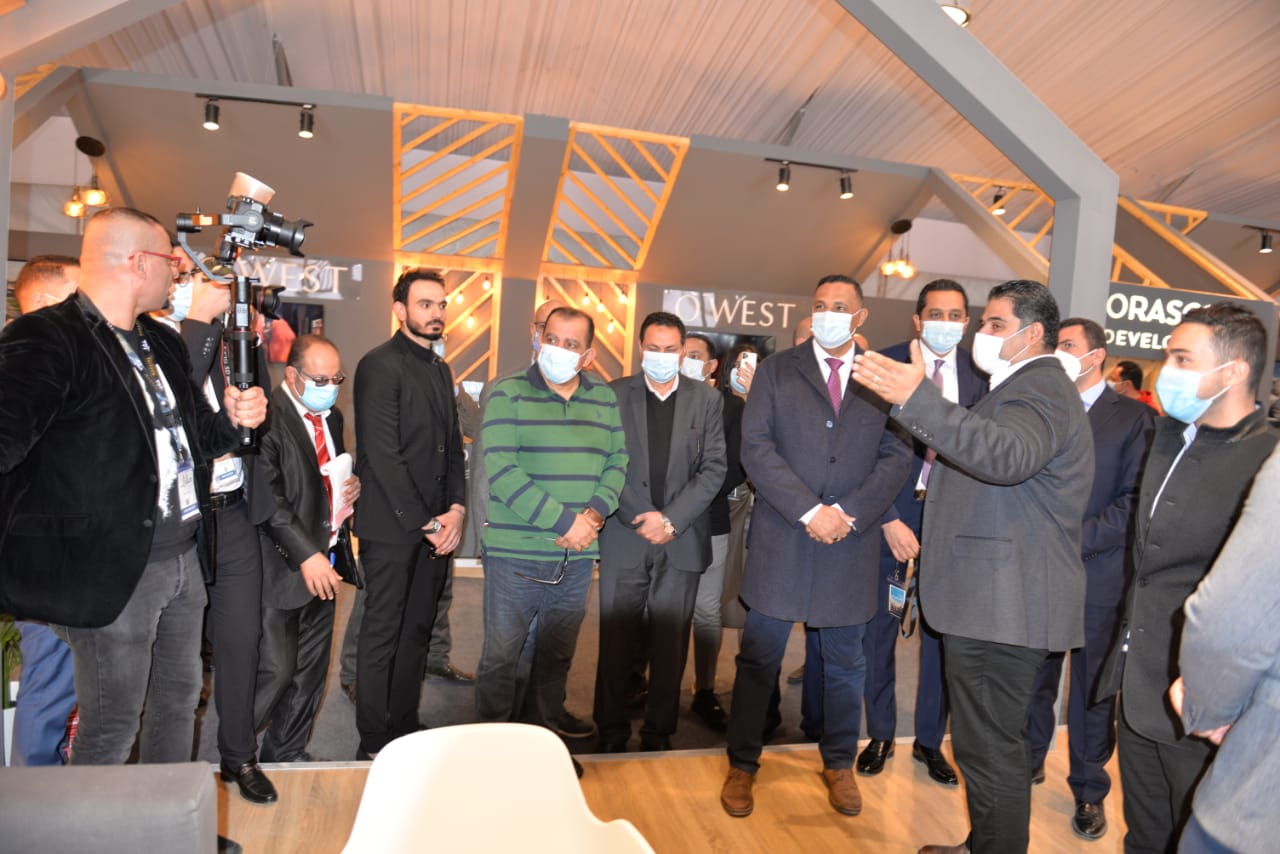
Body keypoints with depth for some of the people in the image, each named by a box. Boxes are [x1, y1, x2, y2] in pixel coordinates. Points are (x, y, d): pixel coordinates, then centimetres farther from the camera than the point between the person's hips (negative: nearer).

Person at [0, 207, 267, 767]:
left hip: (183, 556, 8)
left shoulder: (162, 342, 13)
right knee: (113, 726, 6)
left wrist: (232, 420, 0)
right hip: (110, 569, -8)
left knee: (178, 700, 21)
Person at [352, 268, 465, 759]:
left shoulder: (440, 369, 15)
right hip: (391, 525, -7)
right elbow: (383, 456, -16)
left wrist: (456, 509, -1)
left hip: (435, 525, 7)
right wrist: (425, 524, -14)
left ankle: (406, 732, 26)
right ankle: (374, 746, 16)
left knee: (417, 631, 14)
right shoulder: (380, 365, -10)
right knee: (382, 635, 3)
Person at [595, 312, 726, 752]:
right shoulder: (616, 394, 3)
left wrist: (671, 520, -9)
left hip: (682, 541, 1)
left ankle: (658, 733, 21)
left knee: (670, 647, 7)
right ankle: (611, 733, 20)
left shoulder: (706, 399, 6)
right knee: (617, 642, 5)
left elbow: (714, 468, 0)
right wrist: (642, 519, -9)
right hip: (625, 537, 0)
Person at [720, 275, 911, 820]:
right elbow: (756, 447, -5)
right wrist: (808, 511, -14)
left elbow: (897, 456, 1)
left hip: (852, 543, 1)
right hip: (781, 539, -1)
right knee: (758, 659, 7)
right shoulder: (776, 370, 4)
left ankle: (839, 764, 34)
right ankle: (742, 765, 23)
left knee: (844, 664, 14)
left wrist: (848, 512, -13)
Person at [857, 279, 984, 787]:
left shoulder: (981, 373, 1)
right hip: (892, 517, -1)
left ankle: (929, 740, 29)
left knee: (941, 634, 10)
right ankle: (880, 735, 29)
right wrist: (889, 520, -12)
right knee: (880, 630, 9)